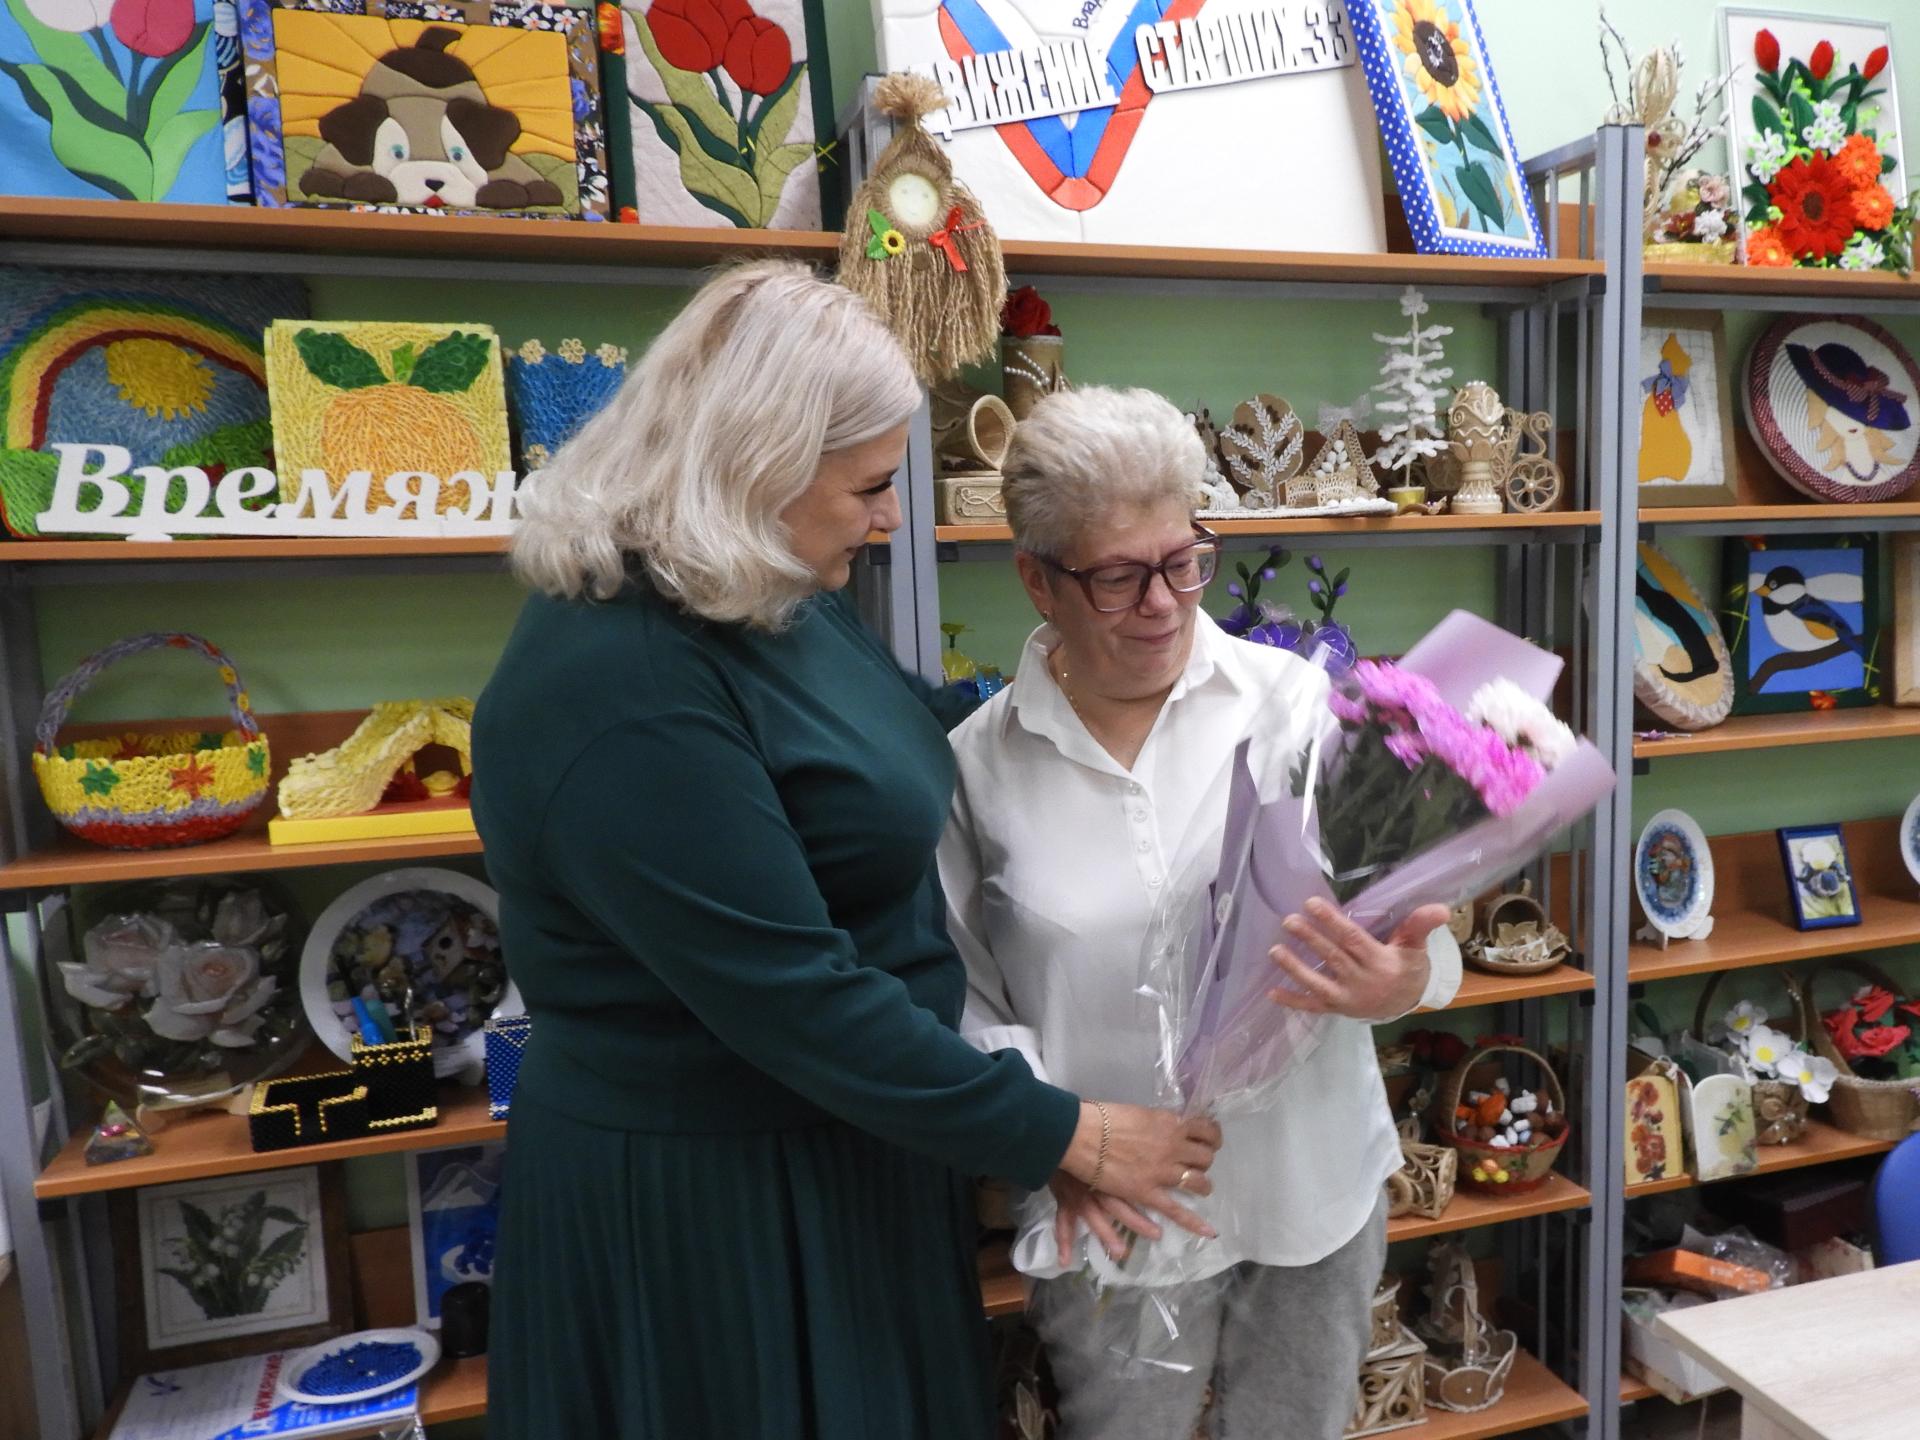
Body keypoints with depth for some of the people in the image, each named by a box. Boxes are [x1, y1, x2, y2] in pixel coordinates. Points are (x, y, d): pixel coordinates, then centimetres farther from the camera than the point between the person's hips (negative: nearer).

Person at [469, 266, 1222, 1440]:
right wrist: (1064, 1135, -20)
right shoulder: (623, 694, -29)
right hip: (714, 1189, -8)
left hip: (840, 1143, 9)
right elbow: (798, 1000, -29)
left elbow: (891, 750, 16)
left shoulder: (766, 594, 0)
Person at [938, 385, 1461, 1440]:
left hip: (1316, 1189, 1)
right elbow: (967, 997, -3)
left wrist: (1402, 982, -26)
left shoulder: (1297, 700, -8)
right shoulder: (980, 762, -7)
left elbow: (1405, 913, -5)